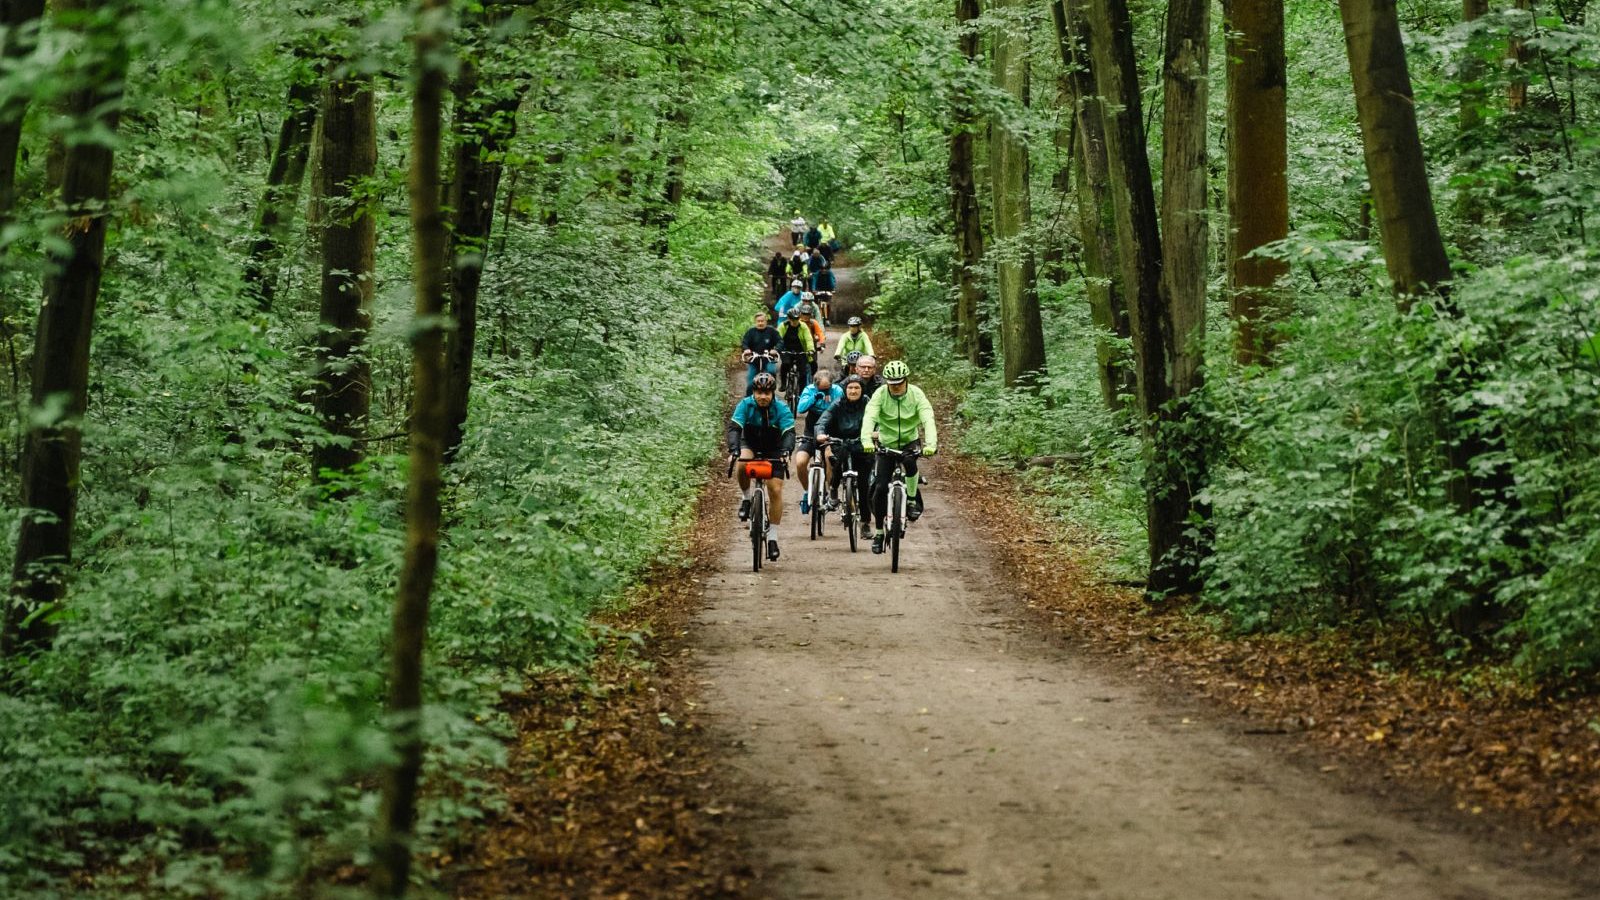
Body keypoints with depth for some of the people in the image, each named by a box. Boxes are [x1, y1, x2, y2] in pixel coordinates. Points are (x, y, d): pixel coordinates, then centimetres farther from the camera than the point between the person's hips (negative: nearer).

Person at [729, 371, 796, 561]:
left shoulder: (781, 409, -20)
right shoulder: (745, 405, -19)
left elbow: (789, 432, -30)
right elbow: (734, 427, -29)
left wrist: (786, 452, -50)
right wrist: (733, 449, -46)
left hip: (773, 451, 0)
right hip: (750, 444, 0)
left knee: (776, 490, -11)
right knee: (742, 465, -35)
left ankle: (772, 536, -2)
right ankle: (747, 497, -8)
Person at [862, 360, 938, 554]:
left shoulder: (916, 394, -17)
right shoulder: (880, 395, -17)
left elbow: (928, 419, -28)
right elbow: (869, 417, -31)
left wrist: (931, 444, -46)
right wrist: (866, 440, -50)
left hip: (910, 441, -1)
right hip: (886, 444, 1)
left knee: (910, 461, -36)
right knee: (880, 487, -8)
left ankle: (913, 499, -13)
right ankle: (878, 531, 8)